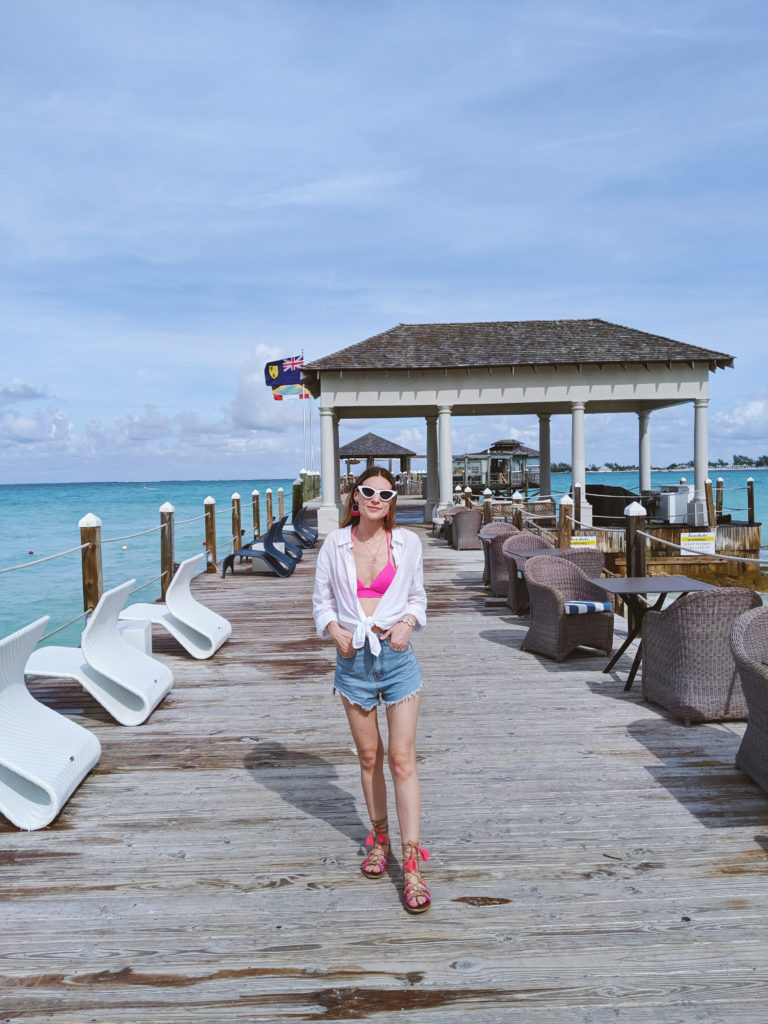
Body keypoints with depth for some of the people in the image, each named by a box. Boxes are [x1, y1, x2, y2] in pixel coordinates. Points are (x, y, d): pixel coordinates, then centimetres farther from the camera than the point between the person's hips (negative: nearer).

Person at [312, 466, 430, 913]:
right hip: (353, 658, 2)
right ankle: (380, 839, 35)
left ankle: (412, 865, 4)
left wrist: (407, 623, -9)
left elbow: (418, 596, 10)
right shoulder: (335, 543, 1)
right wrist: (335, 630, -10)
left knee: (402, 759, -4)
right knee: (369, 757, 14)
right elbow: (322, 599, 7)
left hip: (397, 656, -1)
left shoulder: (407, 542, 1)